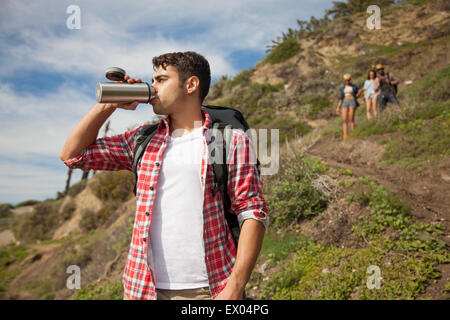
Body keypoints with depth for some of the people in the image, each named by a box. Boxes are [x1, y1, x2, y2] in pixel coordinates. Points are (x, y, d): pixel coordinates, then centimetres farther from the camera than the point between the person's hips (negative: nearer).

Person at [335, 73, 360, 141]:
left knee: (351, 119, -14)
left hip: (352, 101, -2)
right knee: (344, 120, -11)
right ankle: (345, 136, -16)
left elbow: (356, 96, 10)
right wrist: (338, 107, 7)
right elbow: (341, 98, 16)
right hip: (345, 103, 2)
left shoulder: (354, 87, 13)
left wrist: (360, 92, -8)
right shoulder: (342, 88, 19)